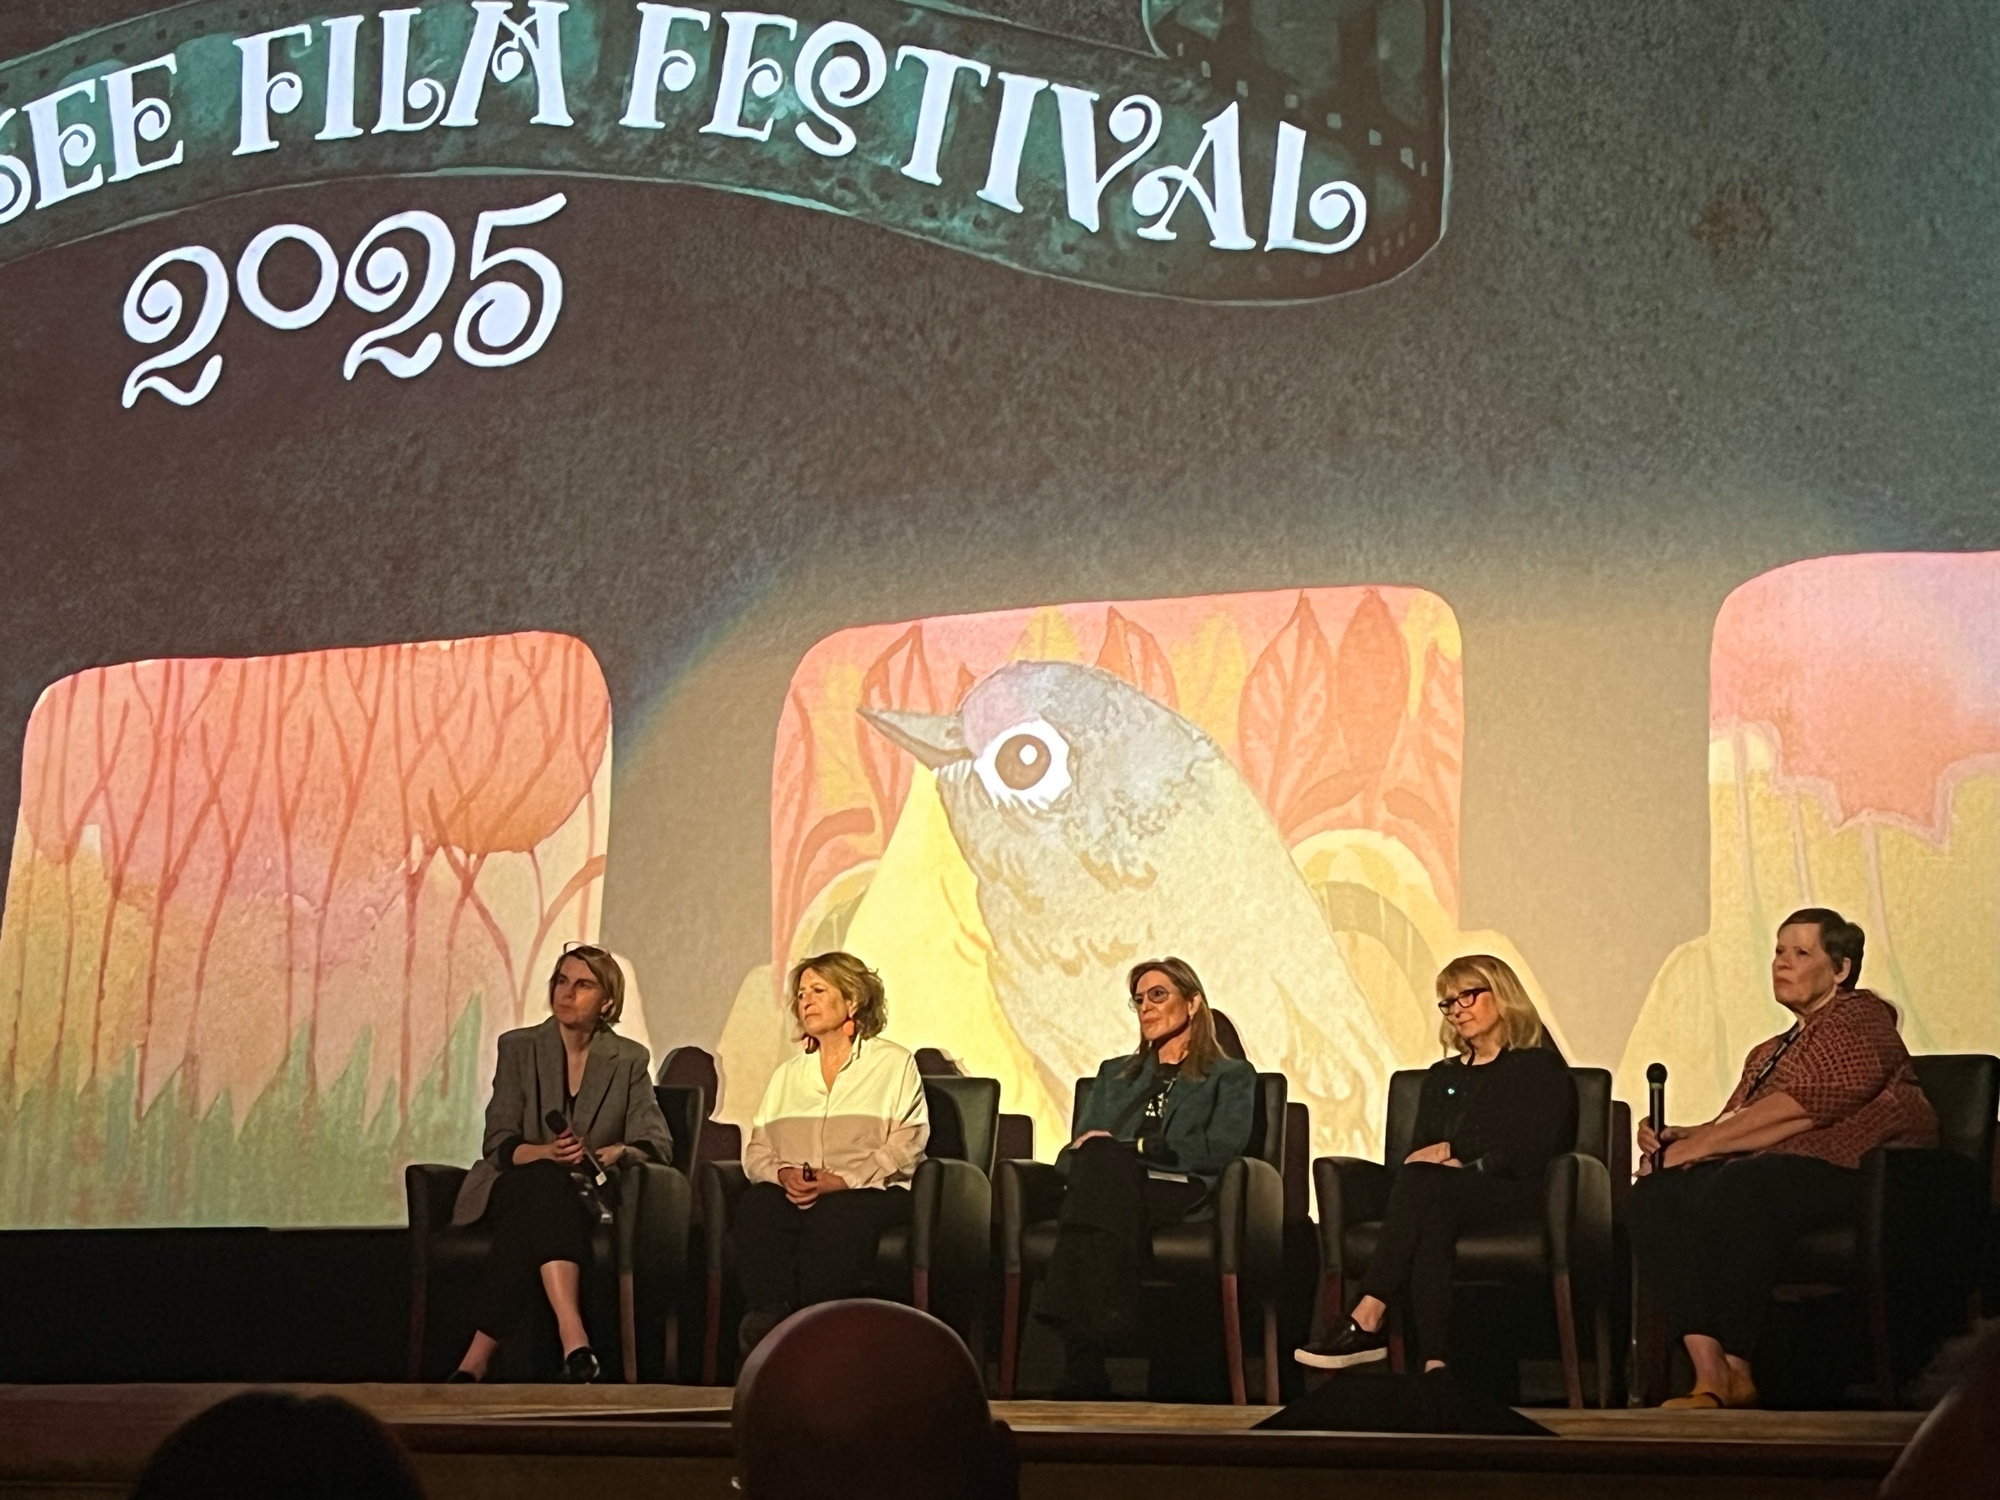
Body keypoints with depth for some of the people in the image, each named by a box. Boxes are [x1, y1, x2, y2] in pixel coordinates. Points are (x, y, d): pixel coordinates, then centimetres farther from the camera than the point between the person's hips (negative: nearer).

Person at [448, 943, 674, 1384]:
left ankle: (477, 1360, -41)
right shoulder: (518, 1047, 5)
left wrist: (615, 1153, -26)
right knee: (544, 1183, -38)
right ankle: (575, 1344, -55)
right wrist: (547, 1153, -24)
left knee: (533, 1217, -36)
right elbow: (500, 1145, -2)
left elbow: (657, 1143, -3)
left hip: (584, 1197, 1)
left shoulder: (627, 1060, 6)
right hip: (513, 1188, -1)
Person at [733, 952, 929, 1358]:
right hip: (790, 1193, 4)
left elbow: (905, 1147, -2)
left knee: (835, 1217, -39)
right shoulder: (787, 1075, 27)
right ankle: (765, 1321, -38)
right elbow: (756, 1150, 16)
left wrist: (840, 1179, -15)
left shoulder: (895, 1064, 11)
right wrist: (782, 1173, -8)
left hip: (869, 1192, -4)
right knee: (756, 1209, -32)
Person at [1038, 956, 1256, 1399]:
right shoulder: (1114, 1073, 35)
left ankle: (1085, 1358, -52)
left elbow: (1220, 1149, 1)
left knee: (1103, 1159, -39)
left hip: (1182, 1195, -3)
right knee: (1098, 1158, -38)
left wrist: (1127, 1147, -6)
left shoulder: (1231, 1076, 21)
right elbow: (1074, 1152, 24)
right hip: (1110, 1188, 3)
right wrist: (1089, 1153, -4)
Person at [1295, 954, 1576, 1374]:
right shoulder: (1442, 1077, 27)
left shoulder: (1542, 1068, 9)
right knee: (1432, 1221, -37)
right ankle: (1436, 1362, -49)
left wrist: (1452, 1152, -6)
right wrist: (1454, 1164, -7)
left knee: (1422, 1183, -35)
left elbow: (1532, 1153, -5)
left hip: (1517, 1198, -4)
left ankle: (1369, 1321, -42)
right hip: (1442, 1197, 4)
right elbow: (1419, 1153, 17)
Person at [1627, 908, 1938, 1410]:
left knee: (1738, 1189, -37)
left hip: (1851, 1167, -8)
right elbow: (1736, 1123, 19)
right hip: (1773, 1169, 8)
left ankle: (1734, 1372, -32)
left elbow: (1805, 1108, -10)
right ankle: (1710, 1373, -33)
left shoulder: (1858, 1016, 4)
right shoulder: (1769, 1053, 31)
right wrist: (1677, 1137, -3)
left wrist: (1701, 1144, -9)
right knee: (1655, 1195, -20)